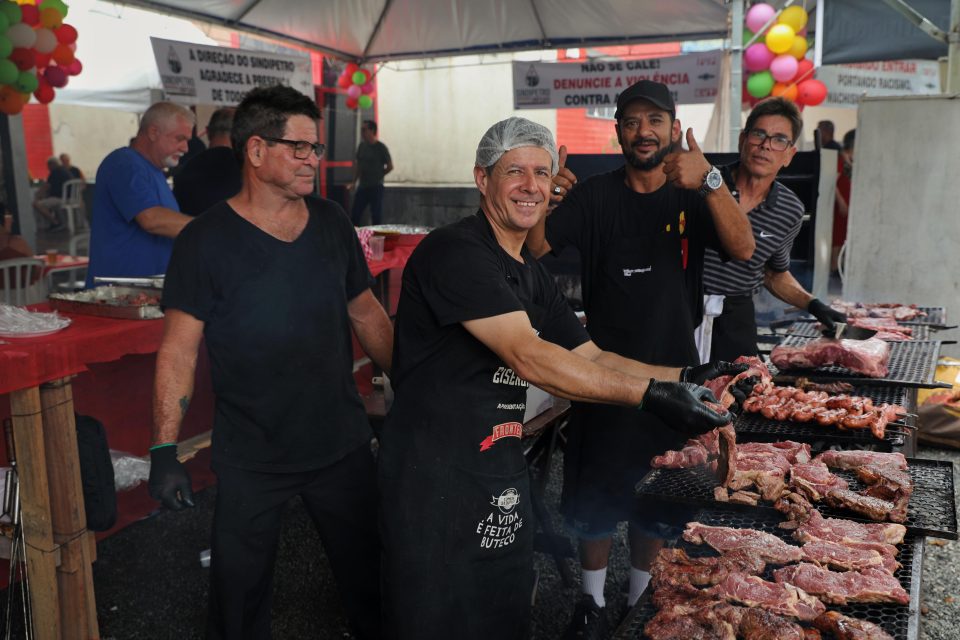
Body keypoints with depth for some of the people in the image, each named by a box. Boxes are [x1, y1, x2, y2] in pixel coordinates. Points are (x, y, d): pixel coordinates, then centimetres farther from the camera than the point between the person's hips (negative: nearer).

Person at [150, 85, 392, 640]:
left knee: (369, 574, 19)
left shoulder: (333, 223, 1)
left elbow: (367, 313, 9)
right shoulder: (207, 240, -11)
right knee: (241, 595, 14)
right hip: (251, 460, -3)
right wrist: (165, 451, -12)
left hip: (343, 445, 4)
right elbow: (180, 349, -10)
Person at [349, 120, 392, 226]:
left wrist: (377, 176, 6)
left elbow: (390, 166, -2)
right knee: (354, 214, 5)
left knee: (376, 216, -1)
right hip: (362, 186, 6)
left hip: (376, 187, -6)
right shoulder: (361, 145, 8)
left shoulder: (381, 147, -8)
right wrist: (354, 182, 12)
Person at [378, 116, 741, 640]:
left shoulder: (532, 275, 12)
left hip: (503, 473, 8)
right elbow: (528, 357, -25)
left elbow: (591, 358, 12)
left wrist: (683, 378, -1)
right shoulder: (454, 253, -17)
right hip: (435, 474, -8)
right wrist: (649, 394, -26)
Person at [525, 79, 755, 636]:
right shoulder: (595, 197, -3)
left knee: (661, 499, 16)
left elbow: (743, 249, -19)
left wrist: (710, 182, -34)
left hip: (674, 370, 2)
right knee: (596, 496, 9)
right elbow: (536, 249, -15)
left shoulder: (693, 195, -1)